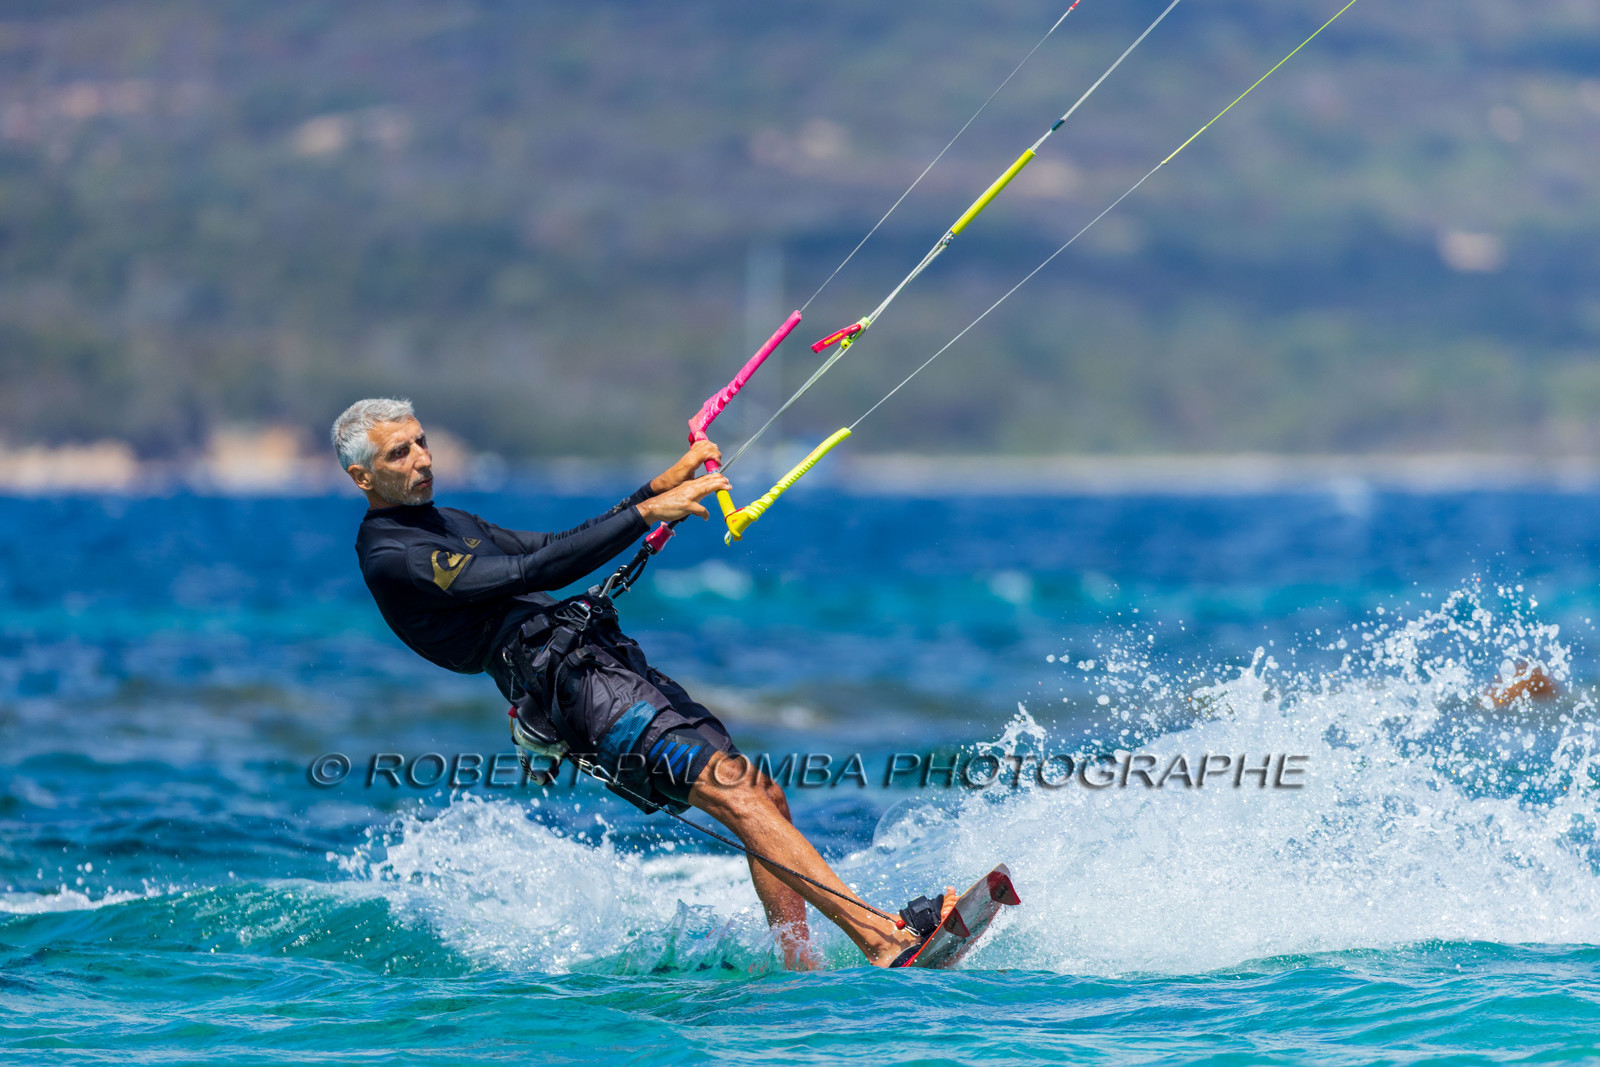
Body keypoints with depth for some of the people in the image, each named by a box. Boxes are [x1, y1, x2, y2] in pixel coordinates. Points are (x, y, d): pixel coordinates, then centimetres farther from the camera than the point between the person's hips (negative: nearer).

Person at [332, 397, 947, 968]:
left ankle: (802, 973, 0)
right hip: (573, 685, -10)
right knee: (731, 788, -22)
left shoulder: (450, 525, 25)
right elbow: (530, 572, -15)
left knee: (764, 796, 2)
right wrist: (645, 513, -17)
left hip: (612, 663, 10)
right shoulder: (389, 559, -7)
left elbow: (560, 551, 29)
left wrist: (662, 484, 20)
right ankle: (881, 939, -30)